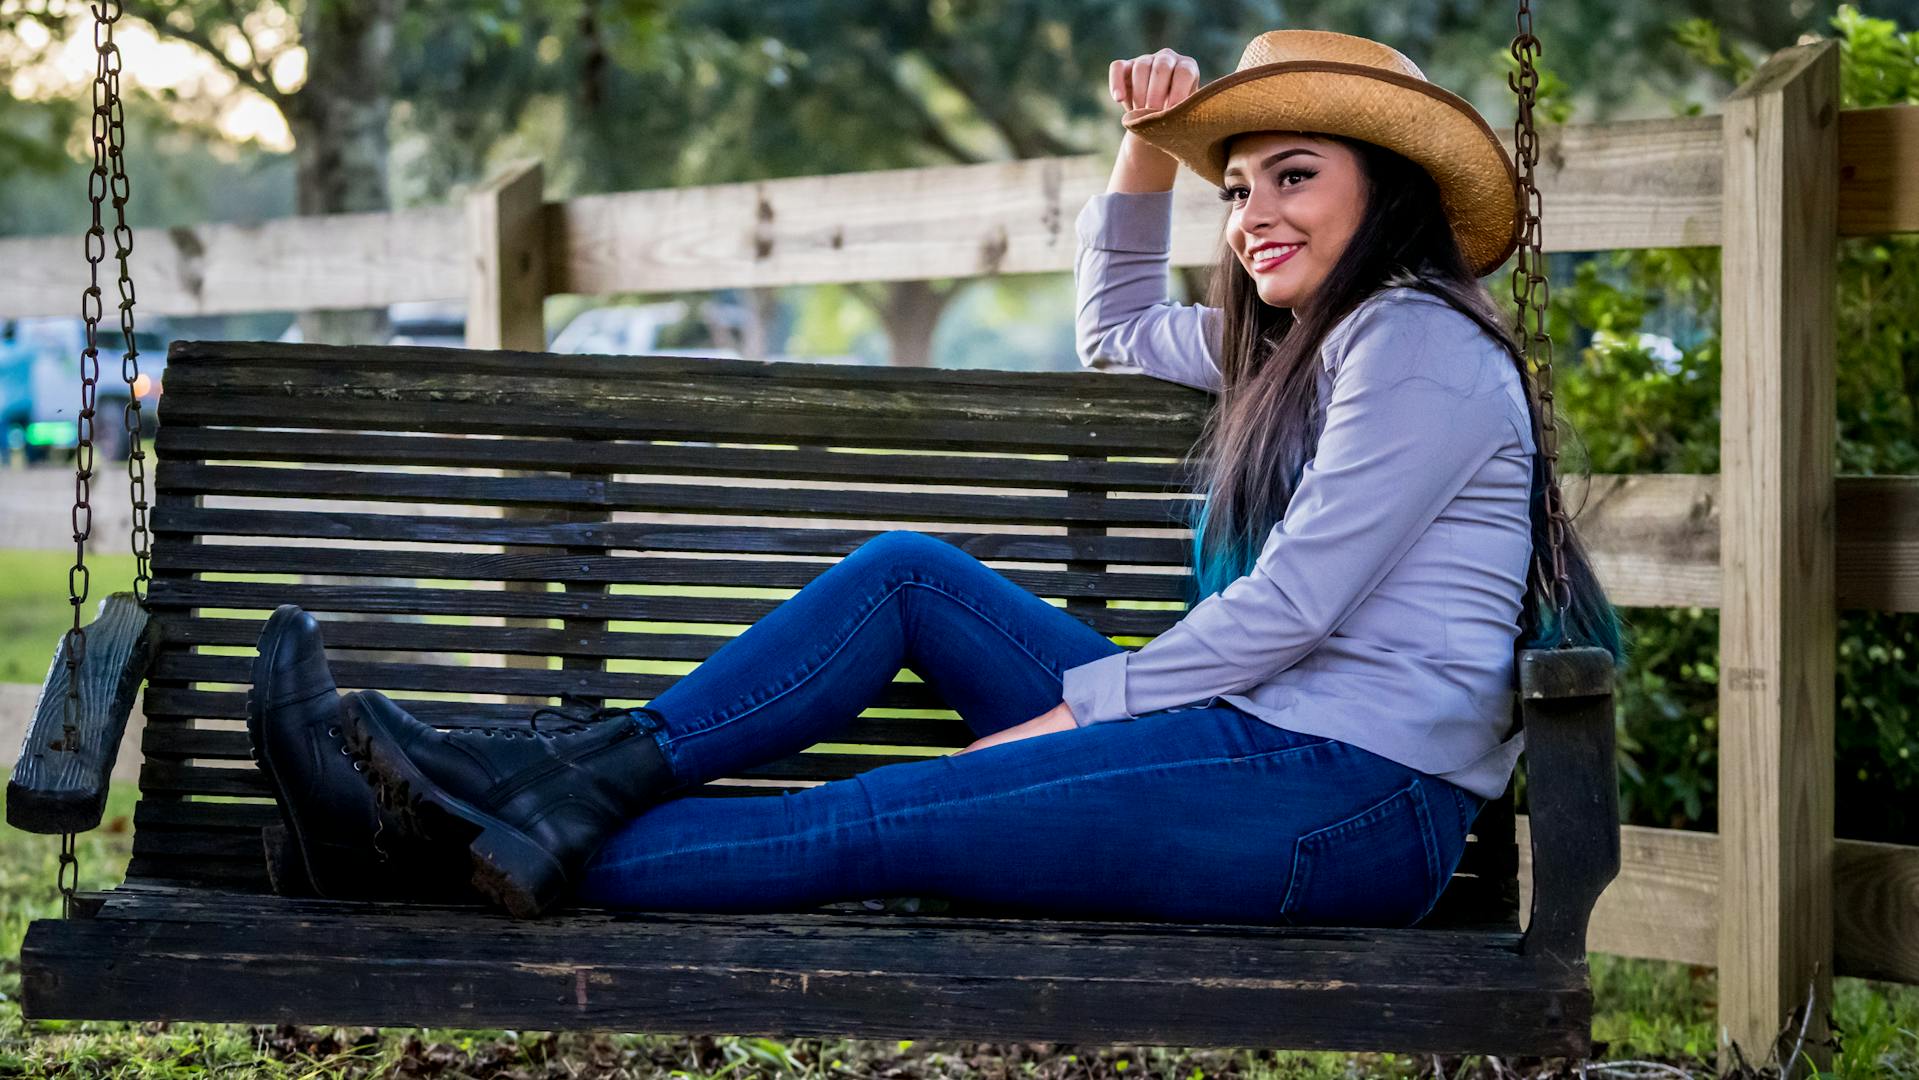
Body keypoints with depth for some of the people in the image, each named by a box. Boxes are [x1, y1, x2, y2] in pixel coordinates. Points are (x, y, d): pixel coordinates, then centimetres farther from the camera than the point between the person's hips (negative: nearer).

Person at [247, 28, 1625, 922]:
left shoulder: (1420, 342, -7)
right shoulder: (1302, 347, 25)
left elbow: (1294, 603, -15)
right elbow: (1119, 331, 41)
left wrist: (1068, 716, -11)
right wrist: (1148, 148, 24)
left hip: (1353, 799, -9)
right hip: (1263, 746, 9)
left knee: (875, 826, -17)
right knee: (905, 573, 1)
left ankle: (531, 855, -15)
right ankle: (567, 781, -9)